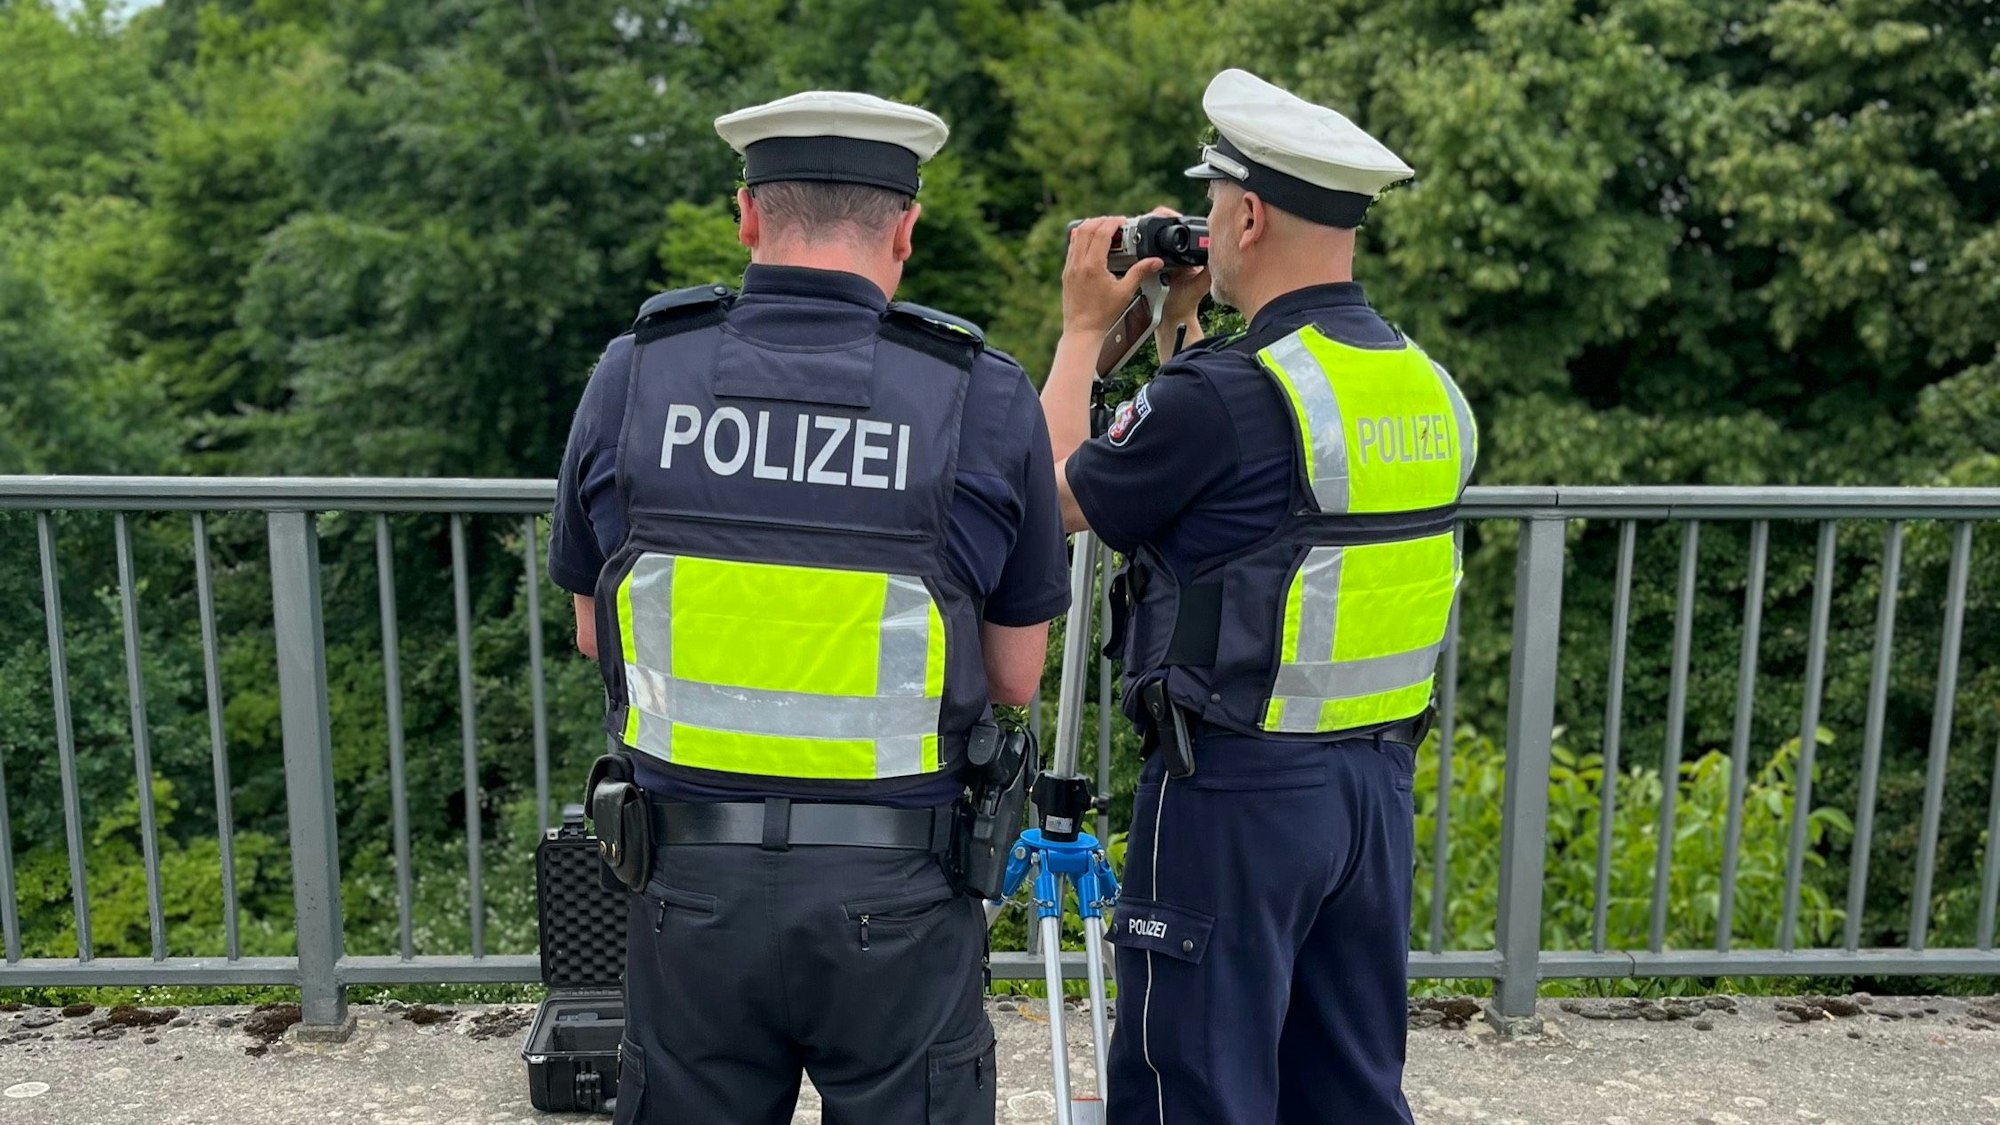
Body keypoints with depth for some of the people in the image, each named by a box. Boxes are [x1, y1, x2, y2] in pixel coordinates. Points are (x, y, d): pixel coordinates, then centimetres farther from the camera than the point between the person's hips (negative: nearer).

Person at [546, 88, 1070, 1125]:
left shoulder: (632, 375, -4)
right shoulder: (984, 397, -9)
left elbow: (595, 635, 7)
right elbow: (1016, 678, 0)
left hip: (691, 884, 2)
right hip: (896, 892, -1)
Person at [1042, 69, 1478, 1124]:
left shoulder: (1228, 393, -19)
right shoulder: (1431, 391, 6)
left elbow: (1058, 498, -4)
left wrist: (1083, 326, 7)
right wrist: (1180, 327, 20)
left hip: (1238, 787, -8)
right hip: (1376, 779, 8)